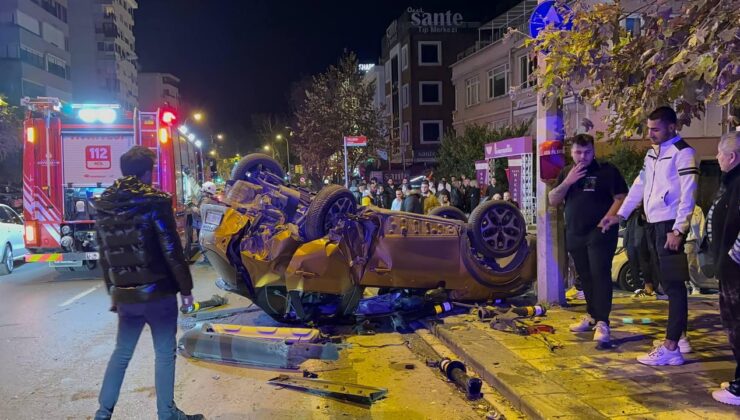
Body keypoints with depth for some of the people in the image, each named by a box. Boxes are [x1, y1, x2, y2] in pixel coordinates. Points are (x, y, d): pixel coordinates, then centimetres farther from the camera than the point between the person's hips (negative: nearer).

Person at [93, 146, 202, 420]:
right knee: (165, 353, 7)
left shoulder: (103, 204, 6)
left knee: (122, 352, 18)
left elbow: (104, 255, 12)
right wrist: (185, 289, -6)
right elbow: (172, 250, -14)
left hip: (124, 294, 6)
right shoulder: (154, 201, -13)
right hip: (157, 292, -5)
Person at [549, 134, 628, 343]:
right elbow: (553, 200, 5)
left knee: (600, 275, -11)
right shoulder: (566, 172, 12)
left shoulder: (607, 170, -3)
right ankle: (592, 316, 25)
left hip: (600, 232, -5)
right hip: (575, 233, 5)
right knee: (585, 277, 13)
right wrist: (568, 181, -9)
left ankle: (602, 323, -11)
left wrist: (608, 219, -19)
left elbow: (621, 198, -6)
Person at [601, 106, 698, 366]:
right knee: (668, 284, 14)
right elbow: (640, 186, 20)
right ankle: (680, 337, 25)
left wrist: (678, 230, -20)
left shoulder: (683, 153, -11)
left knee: (674, 285, -7)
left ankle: (670, 348, -6)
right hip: (653, 225, 9)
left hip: (671, 226, -9)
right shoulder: (652, 153, 16)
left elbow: (688, 195, -16)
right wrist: (620, 215, 16)